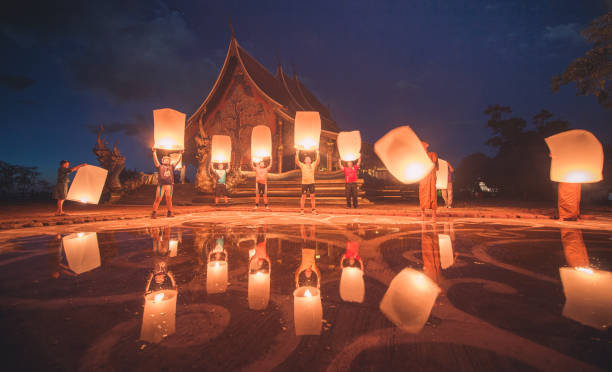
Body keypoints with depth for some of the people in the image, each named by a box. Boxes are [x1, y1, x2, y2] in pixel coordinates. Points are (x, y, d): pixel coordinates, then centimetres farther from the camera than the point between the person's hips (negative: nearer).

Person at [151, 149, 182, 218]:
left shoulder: (171, 167, 19)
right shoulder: (160, 166, 13)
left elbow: (177, 160, 20)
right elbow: (155, 160, 3)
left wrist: (180, 154, 19)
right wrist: (154, 152, -2)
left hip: (169, 185, 2)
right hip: (161, 185, -2)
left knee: (169, 199, 6)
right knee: (158, 199, -6)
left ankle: (170, 212, 17)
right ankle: (154, 213, 0)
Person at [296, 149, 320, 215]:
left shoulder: (313, 165, 10)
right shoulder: (302, 165, 6)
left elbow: (318, 160, -2)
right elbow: (297, 161, -6)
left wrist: (317, 153, -10)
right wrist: (297, 154, -13)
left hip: (311, 183, 1)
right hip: (304, 183, -1)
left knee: (312, 196, 3)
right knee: (303, 197, 2)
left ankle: (314, 210, 9)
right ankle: (301, 210, 8)